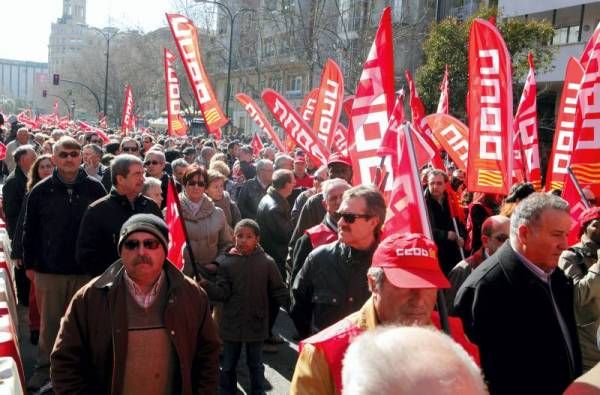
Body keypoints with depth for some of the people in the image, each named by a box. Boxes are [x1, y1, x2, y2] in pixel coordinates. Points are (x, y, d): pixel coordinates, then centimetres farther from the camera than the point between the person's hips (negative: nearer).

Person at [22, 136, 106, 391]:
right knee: (49, 321, 9)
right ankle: (45, 367, 25)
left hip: (87, 269, 0)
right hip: (49, 269, 0)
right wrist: (29, 264, 5)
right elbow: (30, 230, 5)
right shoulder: (40, 191, 0)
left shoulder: (95, 189, -3)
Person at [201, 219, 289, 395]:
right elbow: (223, 293, -10)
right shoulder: (225, 261, -6)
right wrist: (206, 286, -27)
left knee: (255, 364, 18)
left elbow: (279, 291, -5)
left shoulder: (267, 262, -8)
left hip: (256, 323, -1)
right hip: (231, 323, 1)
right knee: (228, 365, 15)